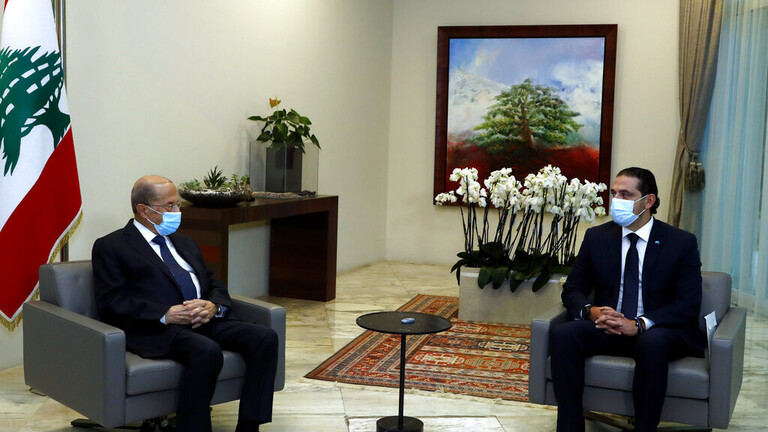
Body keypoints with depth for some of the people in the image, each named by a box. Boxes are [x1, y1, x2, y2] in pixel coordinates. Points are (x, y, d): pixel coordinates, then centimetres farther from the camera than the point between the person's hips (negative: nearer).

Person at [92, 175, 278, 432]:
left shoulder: (186, 244, 28)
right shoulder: (111, 247, 7)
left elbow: (215, 286, 22)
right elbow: (111, 303, -5)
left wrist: (213, 306, -3)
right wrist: (165, 314, -17)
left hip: (206, 321, 7)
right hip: (159, 330, -6)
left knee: (265, 338, -18)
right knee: (207, 351, -36)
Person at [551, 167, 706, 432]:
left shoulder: (682, 243, -2)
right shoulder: (596, 237, 8)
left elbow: (688, 305, -9)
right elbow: (572, 290, 9)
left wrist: (640, 325, -23)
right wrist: (590, 311, -15)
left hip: (657, 333, -3)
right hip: (606, 329, 3)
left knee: (653, 343, -38)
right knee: (563, 334, -26)